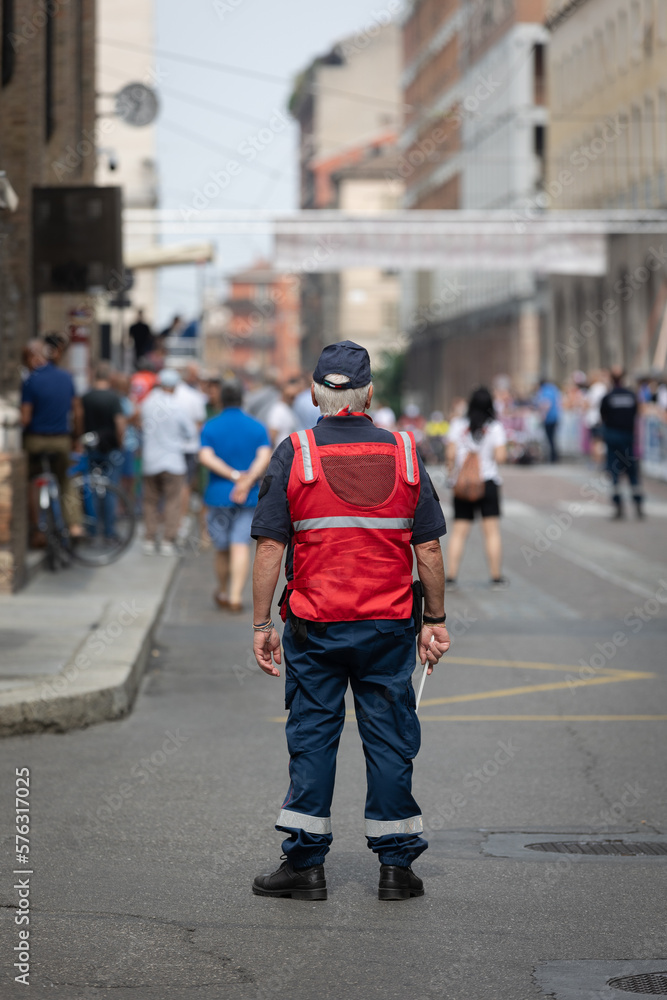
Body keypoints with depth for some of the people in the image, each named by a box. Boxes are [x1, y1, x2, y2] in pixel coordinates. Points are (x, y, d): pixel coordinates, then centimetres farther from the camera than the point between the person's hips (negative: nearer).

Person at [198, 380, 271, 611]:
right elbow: (264, 457, -11)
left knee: (222, 548, 13)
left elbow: (206, 456, -14)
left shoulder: (210, 427, 2)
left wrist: (233, 475, -15)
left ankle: (223, 592, 28)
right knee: (241, 545, -6)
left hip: (219, 494, 0)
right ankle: (236, 596, -18)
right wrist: (247, 481, -19)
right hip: (248, 497, 0)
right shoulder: (257, 427, 4)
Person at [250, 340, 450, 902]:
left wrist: (262, 624, 0)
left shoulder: (294, 455, -4)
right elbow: (429, 548, 2)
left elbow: (269, 548, -6)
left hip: (314, 625, -1)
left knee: (312, 738, 6)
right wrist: (435, 619, 10)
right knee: (389, 740, 7)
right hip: (389, 626, 1)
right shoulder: (403, 454, 1)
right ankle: (396, 866, 11)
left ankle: (306, 864, 9)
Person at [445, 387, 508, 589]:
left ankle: (451, 576, 0)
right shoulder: (495, 427, -3)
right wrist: (503, 452, 12)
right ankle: (496, 577, 2)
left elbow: (451, 454, -6)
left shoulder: (458, 425, 1)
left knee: (459, 532, 4)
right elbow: (500, 457, -10)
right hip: (488, 482, -2)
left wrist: (451, 473, 8)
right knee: (492, 531, 1)